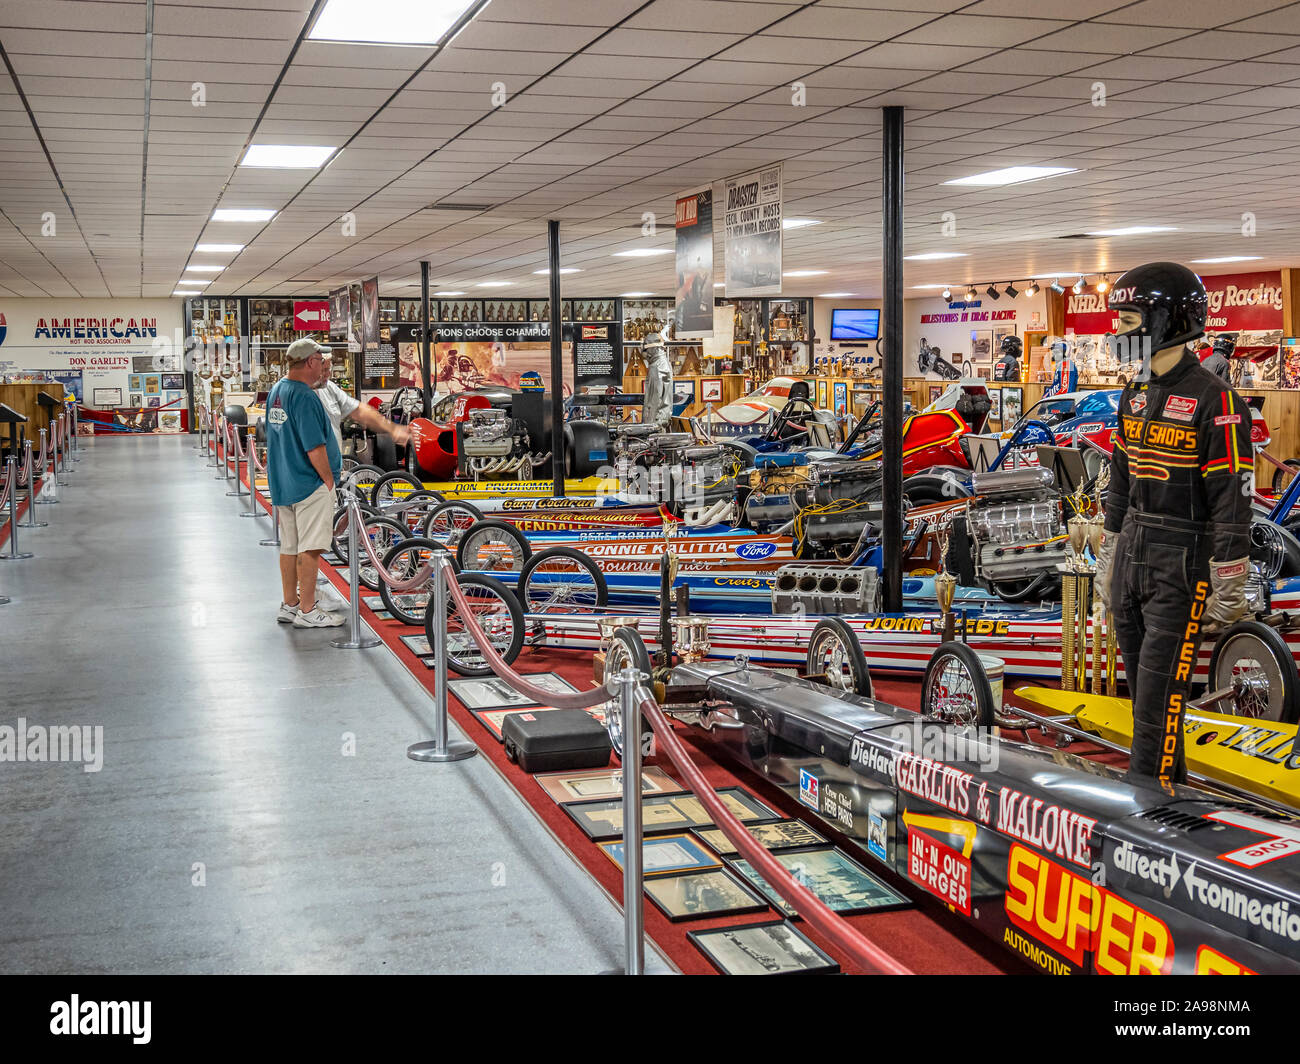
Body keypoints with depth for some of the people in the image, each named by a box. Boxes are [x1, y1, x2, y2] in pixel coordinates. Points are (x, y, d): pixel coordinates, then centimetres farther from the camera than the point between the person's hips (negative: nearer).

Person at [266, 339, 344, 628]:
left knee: (289, 546, 15)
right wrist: (329, 479, -10)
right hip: (310, 484, -10)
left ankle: (289, 605, 23)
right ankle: (307, 611, 0)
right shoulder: (304, 396, -19)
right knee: (310, 548, -4)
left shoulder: (276, 390, 11)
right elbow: (315, 447, -22)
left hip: (282, 482, 10)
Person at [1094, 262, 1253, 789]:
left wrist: (1229, 586, -15)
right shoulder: (1135, 395, 10)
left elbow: (1232, 501, -15)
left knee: (1159, 694, -6)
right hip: (1133, 560, 8)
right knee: (1142, 685, 14)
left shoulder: (1216, 403, -15)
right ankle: (1171, 779, 27)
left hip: (1183, 568, -8)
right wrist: (1108, 557, 19)